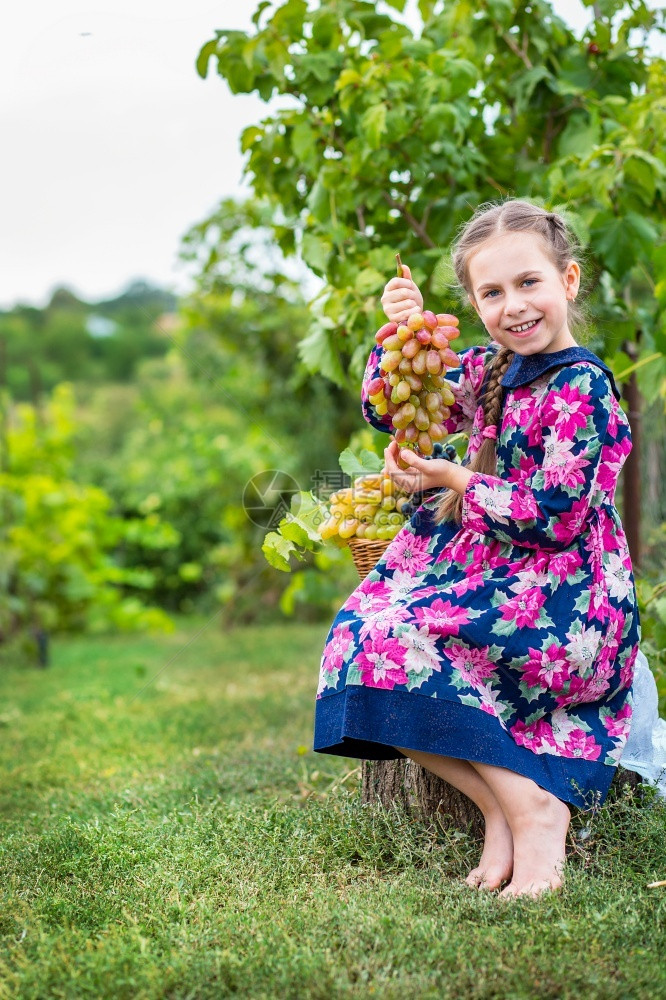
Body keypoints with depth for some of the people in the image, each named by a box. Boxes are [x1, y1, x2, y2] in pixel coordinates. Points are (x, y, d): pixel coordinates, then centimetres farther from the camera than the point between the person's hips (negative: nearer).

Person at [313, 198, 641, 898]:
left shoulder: (581, 387, -13)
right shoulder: (490, 370, 10)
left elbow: (552, 519, -18)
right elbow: (389, 411, 16)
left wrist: (452, 480, -12)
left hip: (560, 600, -8)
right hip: (492, 572, 8)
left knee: (398, 640, -24)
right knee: (356, 634, -11)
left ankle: (534, 806, -15)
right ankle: (501, 811, -11)